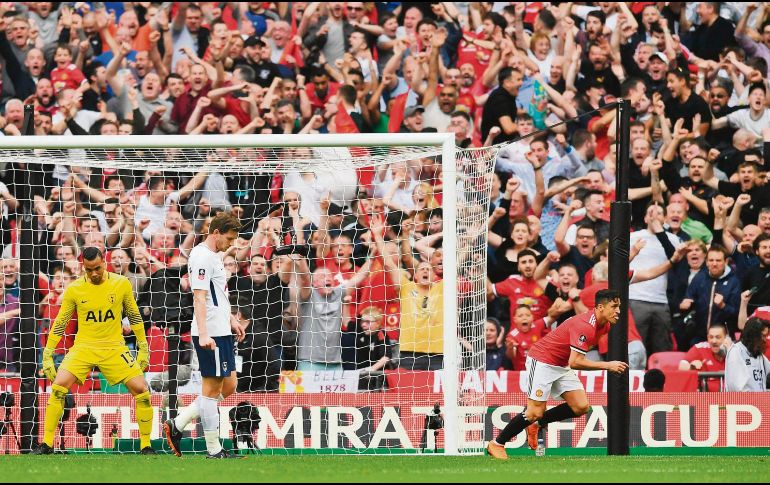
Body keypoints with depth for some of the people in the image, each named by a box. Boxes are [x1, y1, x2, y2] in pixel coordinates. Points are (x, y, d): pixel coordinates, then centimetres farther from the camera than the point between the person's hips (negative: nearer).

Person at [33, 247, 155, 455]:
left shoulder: (121, 284, -4)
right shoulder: (74, 290, -5)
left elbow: (134, 316, 8)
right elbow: (59, 324, 3)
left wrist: (143, 348, 8)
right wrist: (47, 355, 1)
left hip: (114, 348, 0)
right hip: (83, 347, 0)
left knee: (141, 390, -12)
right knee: (58, 387, -19)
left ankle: (145, 445, 4)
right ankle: (47, 443, -7)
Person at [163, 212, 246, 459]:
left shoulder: (214, 256, 17)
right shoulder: (203, 257, -15)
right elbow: (199, 297, -22)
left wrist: (231, 320, 28)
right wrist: (203, 334, -28)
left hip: (221, 331, 10)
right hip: (211, 334, -10)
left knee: (228, 386, 12)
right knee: (212, 388, -4)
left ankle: (177, 425, 14)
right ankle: (214, 450, 2)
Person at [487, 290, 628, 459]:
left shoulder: (604, 325, 1)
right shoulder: (585, 326, -29)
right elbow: (575, 362, -34)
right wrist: (607, 366, -31)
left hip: (562, 366, 9)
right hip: (542, 361, -9)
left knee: (581, 407, -4)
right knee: (535, 412, -10)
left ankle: (537, 424, 14)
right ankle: (497, 444, 6)